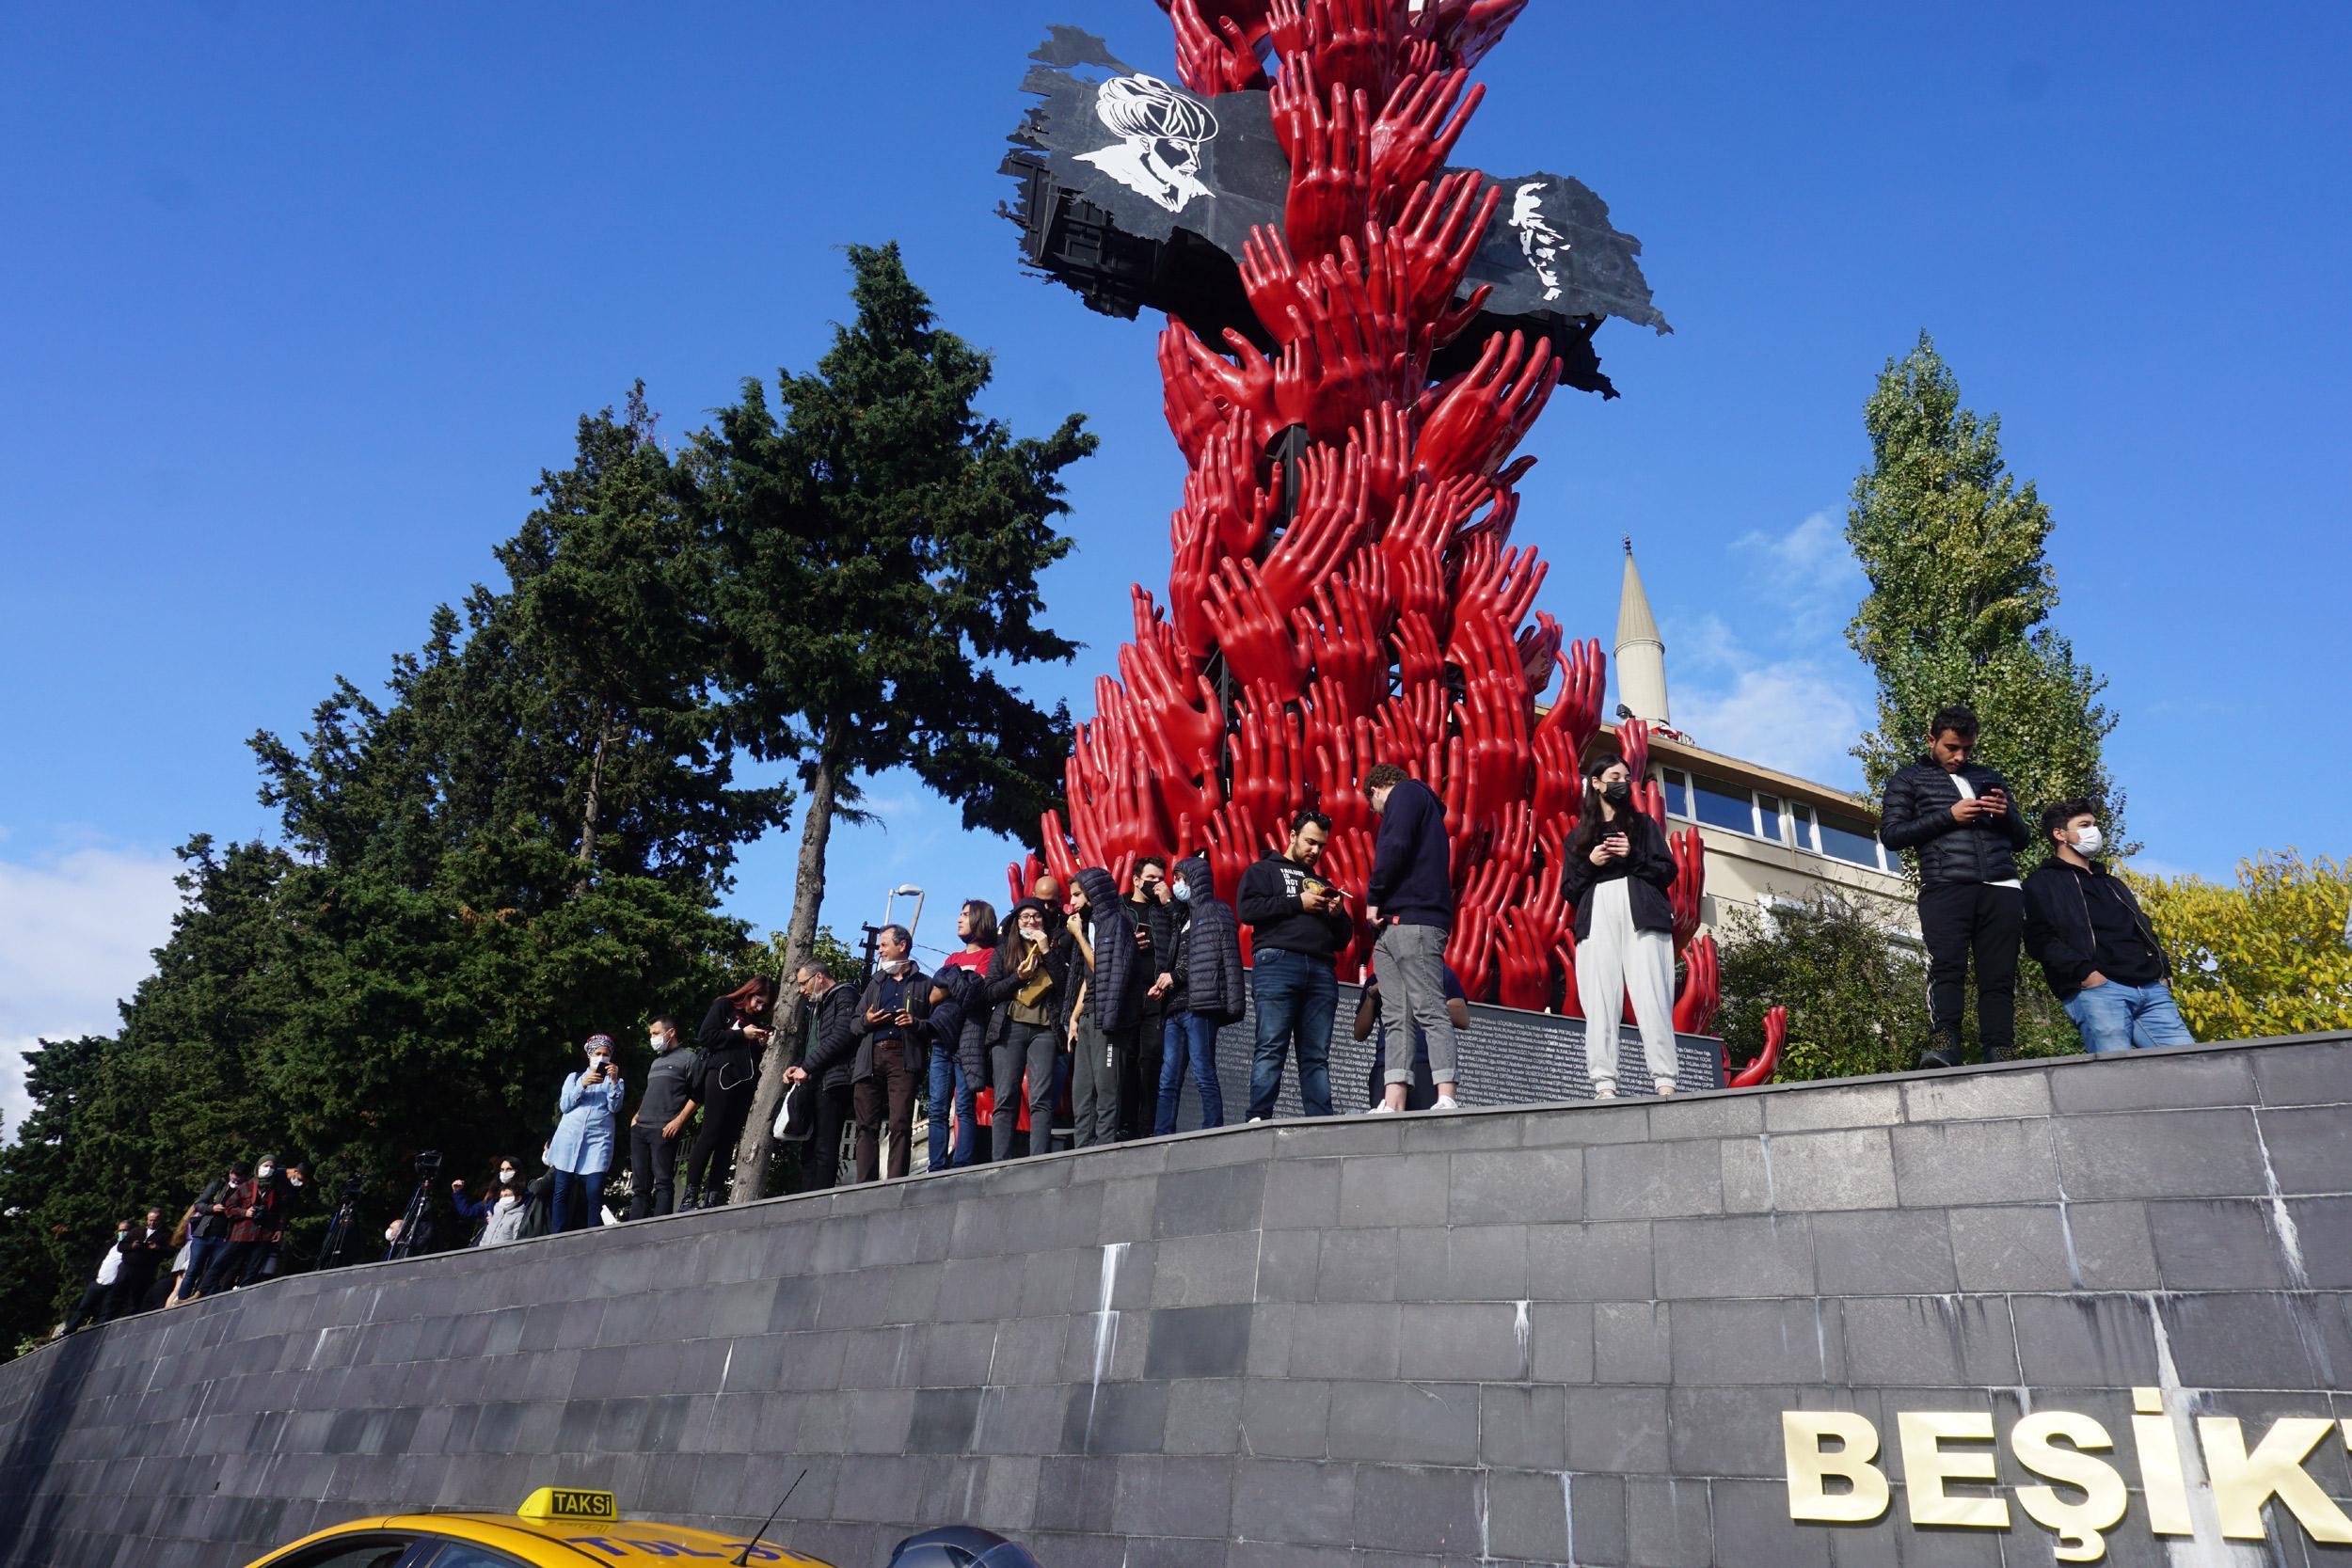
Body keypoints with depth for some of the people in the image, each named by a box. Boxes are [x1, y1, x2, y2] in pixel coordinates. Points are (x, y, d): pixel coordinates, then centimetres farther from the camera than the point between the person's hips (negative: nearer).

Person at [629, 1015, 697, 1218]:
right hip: (639, 1129, 8)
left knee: (663, 1182, -11)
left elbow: (697, 1093, -7)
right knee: (639, 1186, 5)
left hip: (664, 1130, -8)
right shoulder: (656, 1062, 26)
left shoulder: (688, 1057, 1)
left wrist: (679, 1120, -15)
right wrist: (637, 1116, 14)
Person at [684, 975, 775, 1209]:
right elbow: (705, 1036, -6)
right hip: (721, 1074, -6)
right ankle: (690, 1195, -9)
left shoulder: (759, 1019, 22)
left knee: (729, 1140, 1)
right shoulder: (724, 1006, 7)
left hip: (746, 1083, 6)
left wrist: (762, 1044, 5)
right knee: (710, 1134, -11)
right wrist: (742, 1035, -6)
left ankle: (713, 1198, 0)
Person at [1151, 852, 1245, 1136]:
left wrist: (1175, 977, -7)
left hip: (1199, 1006, -9)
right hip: (1176, 1007, 9)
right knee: (1167, 1081, 3)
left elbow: (1221, 958, -11)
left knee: (1204, 1076, -10)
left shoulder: (1214, 911, 0)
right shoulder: (1186, 915, 26)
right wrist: (1163, 983, 6)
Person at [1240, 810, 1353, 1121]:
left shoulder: (1322, 885, 33)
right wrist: (1298, 903, -4)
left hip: (1321, 971, 5)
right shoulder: (1265, 870, 17)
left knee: (1317, 1056, -2)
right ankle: (1259, 1118, -18)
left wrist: (1338, 914, 7)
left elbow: (1343, 939, 29)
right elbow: (1247, 909, -4)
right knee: (1271, 1046, -14)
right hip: (1277, 963, -5)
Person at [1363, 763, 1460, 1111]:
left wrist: (1373, 897, -7)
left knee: (1429, 1010, -14)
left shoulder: (1405, 793, 4)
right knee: (1397, 1017, 3)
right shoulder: (1422, 801, 32)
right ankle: (1393, 1105, -1)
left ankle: (1447, 1099, -18)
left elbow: (1396, 847, -14)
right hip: (1393, 926, 10)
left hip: (1412, 921, -10)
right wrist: (1379, 901, 15)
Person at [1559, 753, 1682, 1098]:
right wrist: (1589, 863, -4)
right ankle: (1604, 1084, -16)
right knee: (1600, 1000, -11)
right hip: (1597, 918, 1)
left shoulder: (1643, 823, 21)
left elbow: (1668, 871, 10)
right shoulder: (1578, 836, 21)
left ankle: (1664, 1081, -17)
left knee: (1651, 997, -13)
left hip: (1642, 915, -1)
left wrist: (1633, 855, -6)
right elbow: (1568, 891, 14)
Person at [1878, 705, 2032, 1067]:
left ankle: (1999, 1058, -9)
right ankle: (1944, 1047, -31)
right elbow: (1891, 833, 5)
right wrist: (1948, 816, -5)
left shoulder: (1988, 777, 28)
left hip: (2001, 889, 4)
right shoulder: (1909, 778, 17)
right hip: (1945, 888, -3)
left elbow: (2022, 838, 27)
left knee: (1999, 976, -5)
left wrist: (2007, 815, 4)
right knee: (1947, 967, -21)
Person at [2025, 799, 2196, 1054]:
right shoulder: (2042, 882, 11)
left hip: (2151, 989, 7)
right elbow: (2040, 940, -4)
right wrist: (2085, 973, -17)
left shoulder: (2113, 883, 34)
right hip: (2095, 988, -7)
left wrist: (2163, 973, 10)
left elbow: (2145, 931, 30)